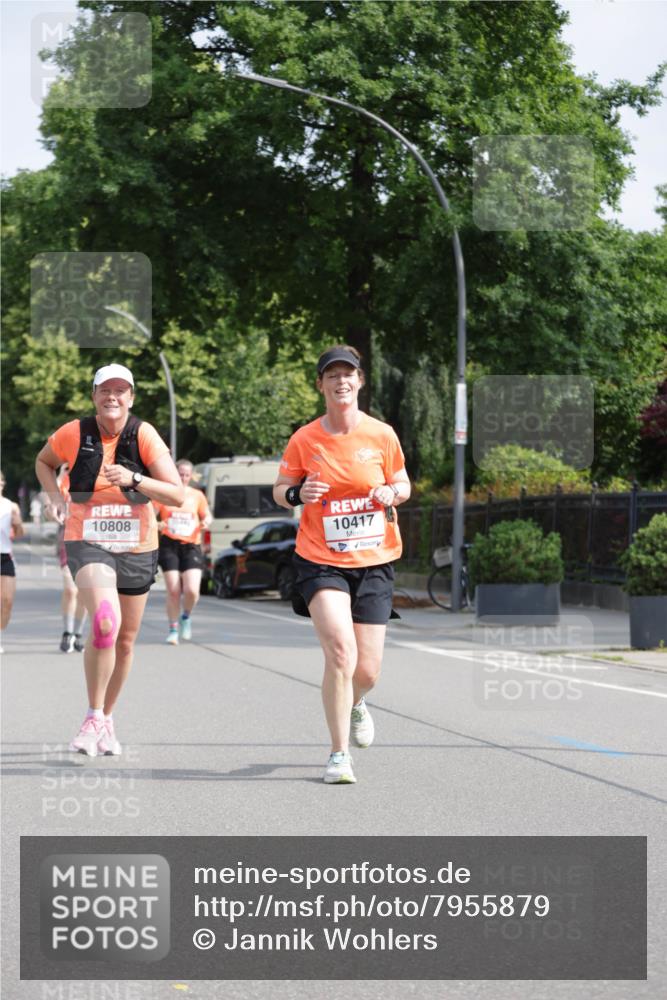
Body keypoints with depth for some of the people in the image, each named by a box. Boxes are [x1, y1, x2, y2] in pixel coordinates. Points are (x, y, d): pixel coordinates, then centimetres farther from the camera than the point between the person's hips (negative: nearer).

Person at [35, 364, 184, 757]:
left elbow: (177, 494, -12)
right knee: (106, 622, -28)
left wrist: (134, 479, -27)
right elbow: (44, 462, 16)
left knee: (125, 641, 12)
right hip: (88, 543, -2)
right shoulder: (74, 434, -7)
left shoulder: (144, 435, -9)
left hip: (137, 548, 2)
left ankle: (107, 716, 34)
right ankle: (94, 718, -14)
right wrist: (56, 496, -2)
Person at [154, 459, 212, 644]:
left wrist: (206, 522, -4)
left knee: (192, 590, -14)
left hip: (191, 546, 1)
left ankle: (186, 617, 18)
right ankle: (173, 629, 12)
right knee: (173, 590, -5)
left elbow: (207, 515, 19)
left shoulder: (197, 495, 10)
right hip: (169, 545, -1)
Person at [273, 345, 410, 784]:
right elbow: (280, 490, 7)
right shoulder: (304, 440, -3)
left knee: (367, 670, 3)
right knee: (340, 649, -22)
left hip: (374, 562, 2)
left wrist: (392, 493, -11)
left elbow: (403, 484, 12)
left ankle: (356, 704, 43)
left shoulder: (382, 435, -1)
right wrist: (298, 493, -15)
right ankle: (339, 754, -8)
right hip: (321, 562, -2)